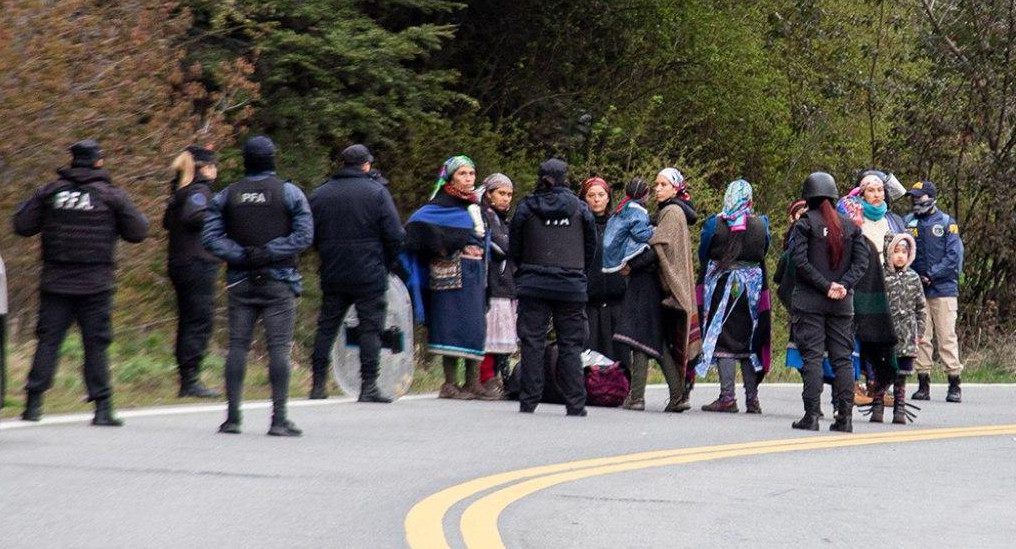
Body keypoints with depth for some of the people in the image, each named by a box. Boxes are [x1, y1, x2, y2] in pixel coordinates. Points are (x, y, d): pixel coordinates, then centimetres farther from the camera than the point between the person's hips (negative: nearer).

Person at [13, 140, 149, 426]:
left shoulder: (51, 191, 1)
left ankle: (34, 402, -1)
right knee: (96, 344, 3)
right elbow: (138, 232, -1)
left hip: (55, 282, 2)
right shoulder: (111, 195, -3)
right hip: (95, 284, -2)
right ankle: (102, 407, 1)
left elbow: (22, 225, 3)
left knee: (48, 340, 5)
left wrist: (26, 204, 22)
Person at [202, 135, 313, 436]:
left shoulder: (226, 196, 6)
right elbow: (304, 235, -11)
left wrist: (239, 255, -6)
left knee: (237, 345, 5)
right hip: (278, 282, -2)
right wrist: (270, 252, -10)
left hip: (241, 282, 3)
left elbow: (210, 237, -2)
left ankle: (232, 417, 4)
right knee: (278, 346, -3)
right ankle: (279, 418, -6)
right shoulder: (289, 193, -2)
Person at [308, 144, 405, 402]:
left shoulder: (319, 194, 6)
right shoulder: (376, 192, -5)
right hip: (369, 274, -4)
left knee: (327, 326, 11)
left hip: (332, 274, 4)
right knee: (370, 327, 0)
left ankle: (318, 383, 11)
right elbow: (395, 235, -8)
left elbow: (310, 236, 9)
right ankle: (368, 386, -4)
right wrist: (386, 265, 6)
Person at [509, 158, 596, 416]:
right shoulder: (580, 209, 1)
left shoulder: (526, 208, 1)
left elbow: (515, 248, 7)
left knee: (532, 343, 4)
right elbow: (591, 247, 8)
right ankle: (575, 404, 0)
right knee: (570, 345, 3)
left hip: (533, 286, 0)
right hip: (571, 286, 0)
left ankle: (528, 401, 1)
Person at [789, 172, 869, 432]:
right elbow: (862, 260, 2)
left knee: (812, 357, -3)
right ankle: (845, 417, 3)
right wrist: (843, 285, -6)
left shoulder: (805, 223, -3)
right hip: (842, 304, 3)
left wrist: (826, 286, -10)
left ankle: (811, 415, -7)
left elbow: (800, 261, -12)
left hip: (809, 302, -3)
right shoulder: (850, 225, 9)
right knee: (842, 358, 6)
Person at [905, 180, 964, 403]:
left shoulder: (946, 223, 2)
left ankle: (954, 385, 0)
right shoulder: (908, 223, 10)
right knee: (920, 338, 3)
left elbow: (954, 257, -4)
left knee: (947, 337, -4)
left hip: (943, 290, -3)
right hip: (916, 290, 3)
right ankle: (923, 383, 8)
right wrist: (914, 277, -7)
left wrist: (931, 275, -10)